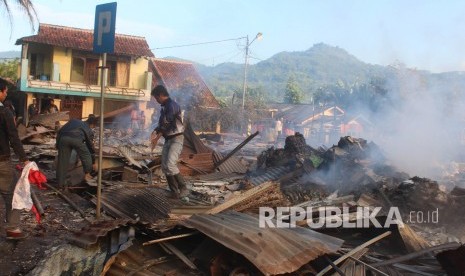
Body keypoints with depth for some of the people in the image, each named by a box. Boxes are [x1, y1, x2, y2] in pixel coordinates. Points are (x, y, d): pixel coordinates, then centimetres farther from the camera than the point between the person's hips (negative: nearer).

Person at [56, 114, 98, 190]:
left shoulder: (74, 121, 37)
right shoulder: (89, 130, 30)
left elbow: (60, 131, 26)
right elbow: (91, 147, 36)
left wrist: (58, 144, 30)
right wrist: (93, 162, 46)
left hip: (63, 137, 3)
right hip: (77, 139, -2)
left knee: (63, 161, 11)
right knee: (86, 155, 25)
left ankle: (61, 183, 14)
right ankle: (87, 175, 32)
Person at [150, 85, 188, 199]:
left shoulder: (172, 105, -15)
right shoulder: (164, 107, 15)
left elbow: (167, 124, -20)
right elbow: (161, 123, 20)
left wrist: (157, 138, -16)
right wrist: (154, 132, 1)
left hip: (176, 139, -10)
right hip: (168, 139, 10)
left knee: (170, 165, -20)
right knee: (164, 167, 4)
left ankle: (184, 189, -10)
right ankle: (175, 192, 9)